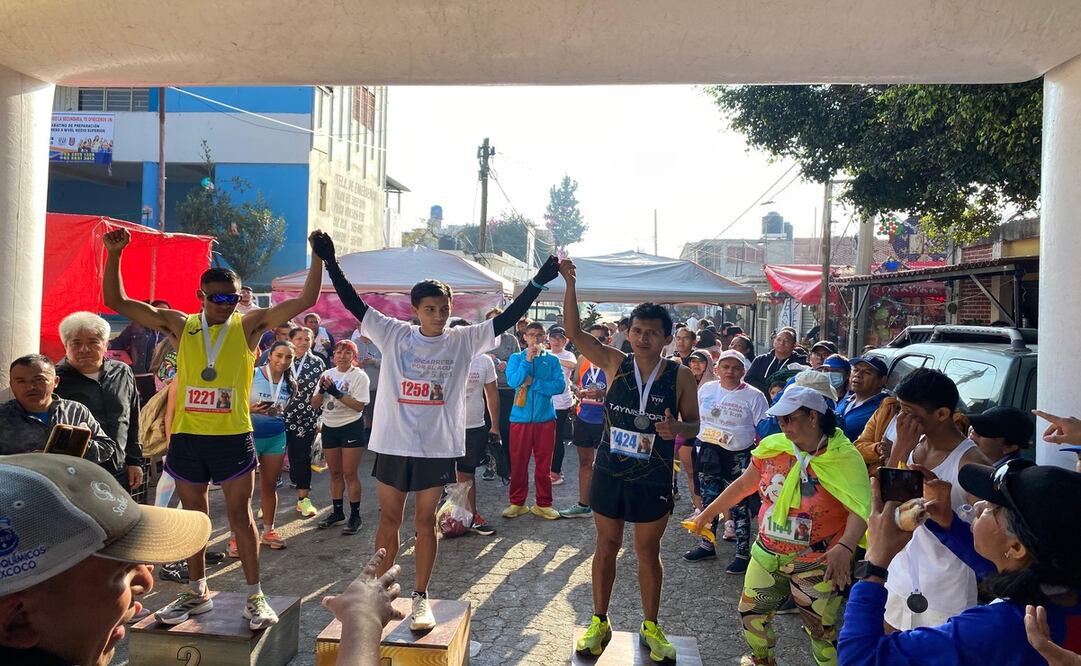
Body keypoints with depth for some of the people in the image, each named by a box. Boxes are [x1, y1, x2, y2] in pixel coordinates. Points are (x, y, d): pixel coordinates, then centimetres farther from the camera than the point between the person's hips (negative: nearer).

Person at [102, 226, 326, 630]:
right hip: (186, 436, 3)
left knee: (240, 514, 2)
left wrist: (318, 257, -14)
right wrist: (114, 255, -7)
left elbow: (305, 301, -7)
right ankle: (197, 592, 28)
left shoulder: (249, 326, -2)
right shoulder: (180, 325, 3)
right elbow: (117, 302, 4)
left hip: (233, 437, -2)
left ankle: (254, 596, 11)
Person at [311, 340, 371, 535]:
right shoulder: (327, 374, 7)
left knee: (350, 473, -3)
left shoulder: (359, 376, -8)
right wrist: (322, 390, -13)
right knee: (335, 473, 13)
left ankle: (355, 516, 5)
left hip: (351, 427, -5)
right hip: (329, 427, 5)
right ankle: (337, 512, 26)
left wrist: (336, 392, -23)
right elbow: (314, 405, 6)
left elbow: (359, 406, -18)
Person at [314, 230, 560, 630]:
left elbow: (506, 319, -7)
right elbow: (354, 305, -7)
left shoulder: (463, 341, -2)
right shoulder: (394, 335, -2)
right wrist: (330, 262, -16)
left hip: (438, 446, 0)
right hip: (393, 442, 1)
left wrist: (538, 282, -15)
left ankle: (421, 597, 21)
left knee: (425, 521, 9)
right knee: (389, 518, 11)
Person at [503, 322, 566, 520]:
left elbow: (560, 385, -9)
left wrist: (533, 382, -12)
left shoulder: (552, 360, 4)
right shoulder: (516, 358, 5)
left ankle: (543, 504, 17)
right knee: (518, 462, 5)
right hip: (520, 417, 0)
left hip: (545, 418, 0)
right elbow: (512, 381, -11)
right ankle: (517, 503, 18)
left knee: (544, 463, 6)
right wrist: (528, 360, -14)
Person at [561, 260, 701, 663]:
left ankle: (650, 626, 29)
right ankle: (599, 622, 27)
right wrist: (570, 285, -20)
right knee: (606, 546, 12)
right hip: (609, 472, 1)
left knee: (648, 552, 11)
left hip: (653, 478, -1)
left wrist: (678, 428, -24)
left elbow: (694, 424, 0)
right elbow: (574, 332, -10)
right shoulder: (615, 364, -5)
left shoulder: (680, 376, -8)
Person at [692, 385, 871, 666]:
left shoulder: (844, 458, -19)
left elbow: (859, 511, -25)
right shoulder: (773, 446, -5)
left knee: (823, 633, 6)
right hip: (767, 555, 5)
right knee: (751, 614, 17)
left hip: (817, 566, -5)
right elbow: (743, 485, 7)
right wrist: (707, 514, 12)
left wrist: (844, 548, -43)